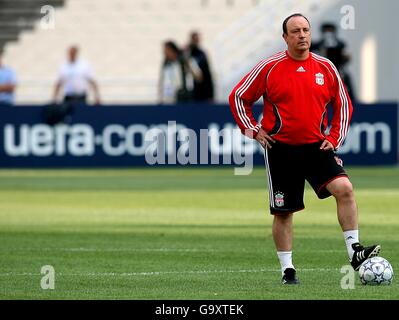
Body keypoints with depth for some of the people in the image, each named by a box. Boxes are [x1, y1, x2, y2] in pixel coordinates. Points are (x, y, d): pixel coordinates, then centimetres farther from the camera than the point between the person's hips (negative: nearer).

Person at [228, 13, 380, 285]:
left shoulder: (325, 68, 3)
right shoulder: (269, 68, -3)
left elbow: (343, 104, 14)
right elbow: (238, 97, 6)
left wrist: (335, 138, 5)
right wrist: (253, 130, 0)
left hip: (317, 147, 1)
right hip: (280, 148, -1)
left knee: (344, 188, -20)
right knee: (283, 211, 3)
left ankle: (354, 251, -17)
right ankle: (287, 270, 15)